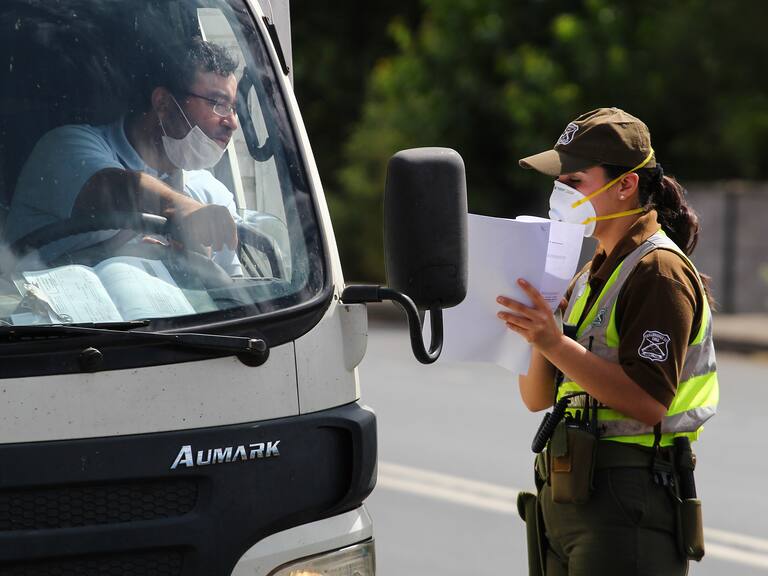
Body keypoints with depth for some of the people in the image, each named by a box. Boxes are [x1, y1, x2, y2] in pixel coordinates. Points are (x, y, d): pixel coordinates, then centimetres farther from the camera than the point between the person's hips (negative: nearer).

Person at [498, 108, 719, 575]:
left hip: (627, 502, -9)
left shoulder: (660, 272, -10)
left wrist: (556, 345, -25)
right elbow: (537, 397, 15)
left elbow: (647, 403, -21)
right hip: (567, 496, 9)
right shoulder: (594, 275, 19)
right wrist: (533, 331, -3)